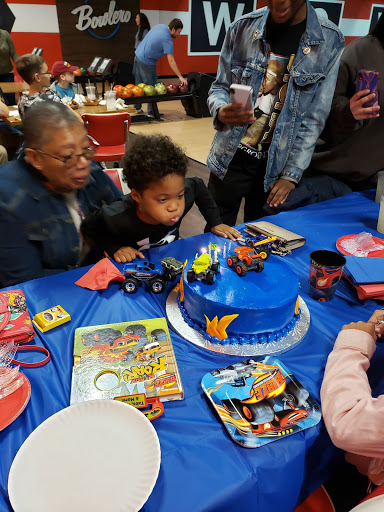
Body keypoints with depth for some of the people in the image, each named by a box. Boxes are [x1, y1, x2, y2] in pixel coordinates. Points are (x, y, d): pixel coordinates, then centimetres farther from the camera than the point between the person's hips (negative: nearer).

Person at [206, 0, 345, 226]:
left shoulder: (330, 40, -5)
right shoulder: (243, 28, -3)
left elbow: (315, 118, -3)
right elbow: (220, 87, 4)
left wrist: (292, 174, -6)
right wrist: (221, 112, -21)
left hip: (276, 166, 0)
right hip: (231, 158, 1)